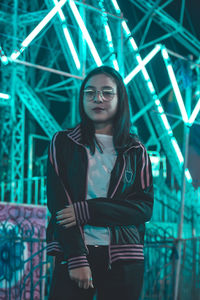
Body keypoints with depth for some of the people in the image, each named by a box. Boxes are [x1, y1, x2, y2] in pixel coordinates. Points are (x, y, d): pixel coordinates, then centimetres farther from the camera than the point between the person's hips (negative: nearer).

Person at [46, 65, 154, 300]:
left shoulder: (136, 151, 9)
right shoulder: (62, 142, 6)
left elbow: (145, 207, -1)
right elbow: (58, 202, -3)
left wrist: (86, 211, -13)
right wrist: (77, 258, -15)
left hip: (123, 258, 1)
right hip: (73, 253, -1)